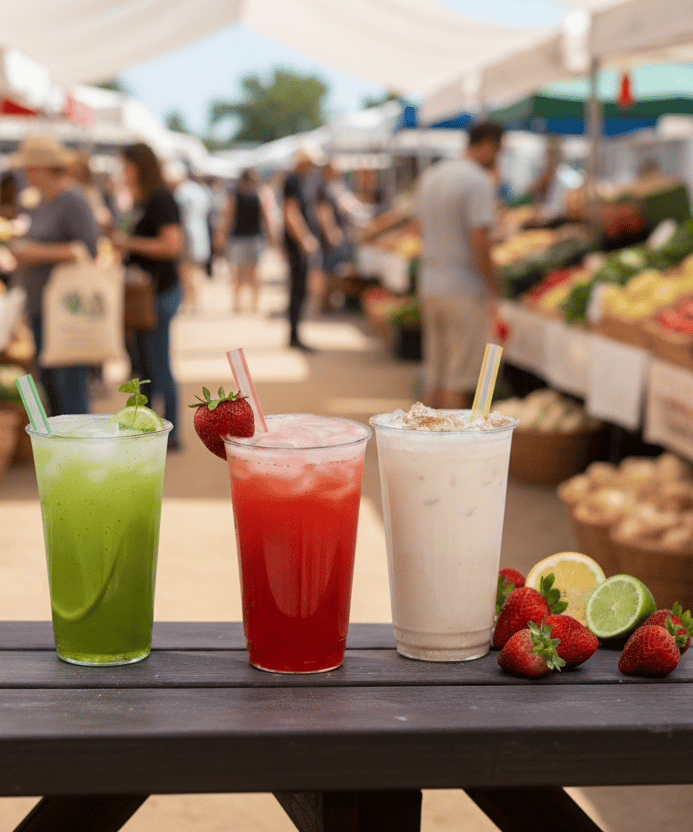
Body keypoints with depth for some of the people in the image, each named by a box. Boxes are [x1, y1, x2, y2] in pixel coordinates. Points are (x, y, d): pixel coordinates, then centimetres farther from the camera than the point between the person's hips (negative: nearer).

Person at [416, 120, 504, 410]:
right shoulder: (479, 182, -14)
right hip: (465, 291, -8)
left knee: (434, 376, 12)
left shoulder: (430, 176, 12)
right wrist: (494, 290, -12)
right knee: (459, 378, -2)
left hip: (431, 287, 8)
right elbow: (480, 242, -19)